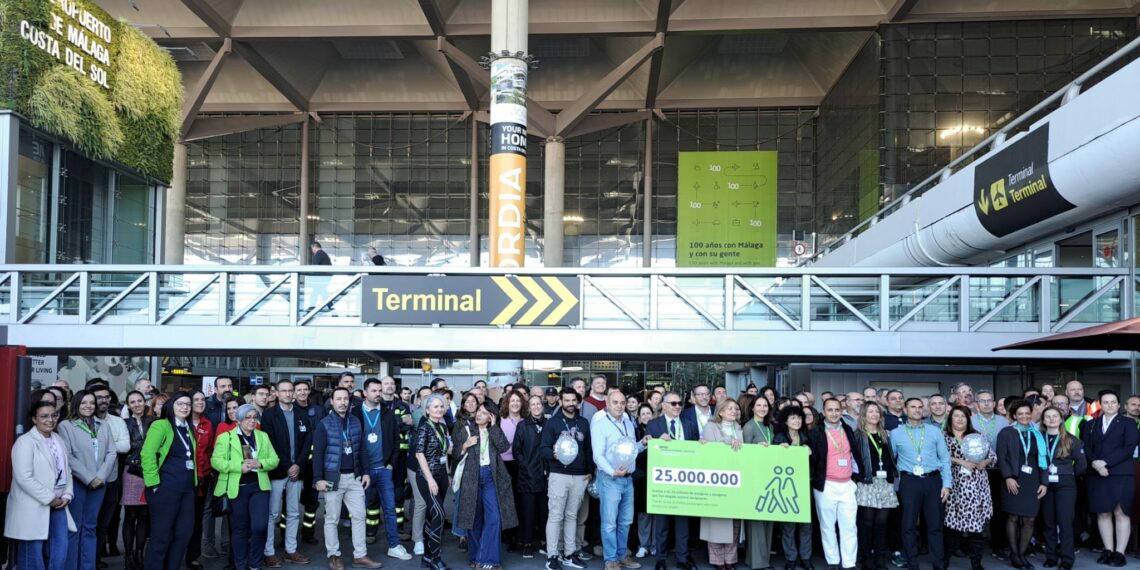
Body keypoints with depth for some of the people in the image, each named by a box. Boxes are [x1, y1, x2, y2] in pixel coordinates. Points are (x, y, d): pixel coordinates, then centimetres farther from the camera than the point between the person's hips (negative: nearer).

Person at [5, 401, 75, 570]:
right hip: (33, 505, -6)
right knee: (33, 550, 1)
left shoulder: (59, 440, 11)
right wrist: (49, 498, -16)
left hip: (57, 504, 6)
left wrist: (67, 495, 0)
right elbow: (24, 478, -19)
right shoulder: (25, 442, -11)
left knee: (61, 546, 5)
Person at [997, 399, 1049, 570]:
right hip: (1014, 481, -3)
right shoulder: (1006, 433, 3)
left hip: (1033, 482, 3)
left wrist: (1044, 482, 4)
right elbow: (1001, 457, -3)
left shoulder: (1037, 435, 14)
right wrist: (1008, 477, -14)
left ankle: (1022, 553, 11)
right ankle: (1014, 554, 6)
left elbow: (1042, 460, 13)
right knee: (1013, 517, -3)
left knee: (1029, 519, 1)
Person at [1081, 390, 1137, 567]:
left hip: (1121, 474, -3)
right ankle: (1108, 550, 10)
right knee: (1103, 513, 3)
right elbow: (1086, 448, 8)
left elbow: (1129, 448, -6)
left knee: (1121, 513, -3)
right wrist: (1095, 463, -12)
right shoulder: (1090, 425, 16)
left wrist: (1105, 462, -13)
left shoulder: (1128, 423, 5)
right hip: (1097, 474, 3)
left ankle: (1119, 552, 0)